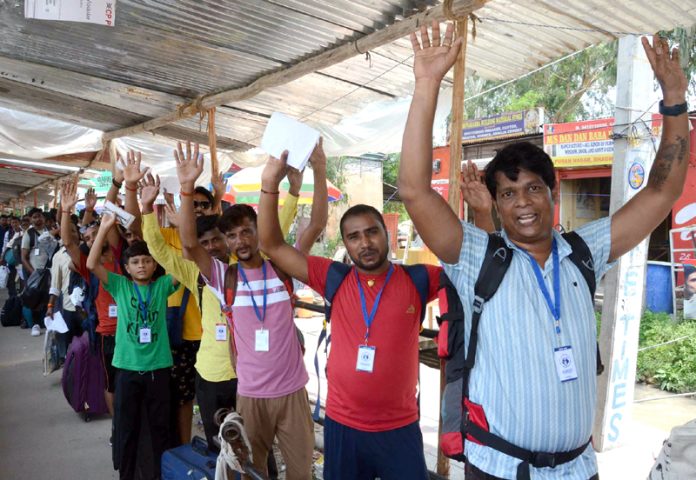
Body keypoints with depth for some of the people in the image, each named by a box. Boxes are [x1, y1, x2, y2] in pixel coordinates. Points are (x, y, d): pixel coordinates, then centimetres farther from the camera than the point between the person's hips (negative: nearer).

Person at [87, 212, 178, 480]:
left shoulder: (162, 286, 1)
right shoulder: (119, 285, 1)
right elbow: (92, 264, -10)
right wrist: (105, 227, -18)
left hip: (158, 366, 0)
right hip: (127, 367, 0)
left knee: (160, 425, 13)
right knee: (126, 426, 13)